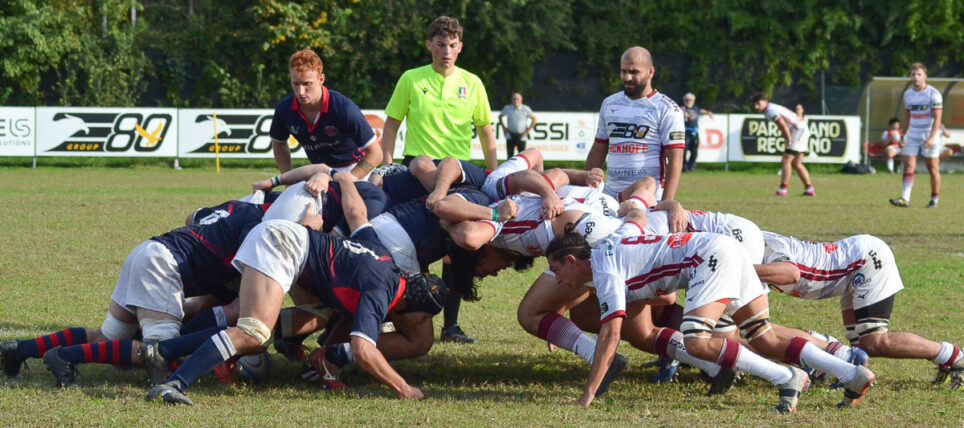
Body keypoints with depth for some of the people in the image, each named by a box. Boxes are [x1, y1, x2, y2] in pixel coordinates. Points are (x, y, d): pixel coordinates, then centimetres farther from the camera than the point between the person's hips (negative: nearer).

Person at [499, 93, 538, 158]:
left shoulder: (525, 109, -7)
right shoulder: (507, 108, -1)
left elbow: (534, 119, 2)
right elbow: (500, 116, 16)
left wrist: (527, 130, -2)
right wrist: (504, 128, 7)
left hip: (521, 135, -1)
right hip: (510, 135, 1)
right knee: (509, 155, -1)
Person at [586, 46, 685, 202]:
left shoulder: (667, 109, -2)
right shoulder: (609, 104, 17)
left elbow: (675, 161, -9)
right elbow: (598, 151, 23)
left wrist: (666, 206, -18)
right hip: (610, 196, 5)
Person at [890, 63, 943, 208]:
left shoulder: (933, 94, -10)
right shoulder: (908, 94, 9)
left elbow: (937, 118, -15)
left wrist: (932, 138, -24)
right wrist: (903, 136, 15)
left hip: (930, 137, -5)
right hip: (913, 136, 5)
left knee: (933, 169, 1)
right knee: (909, 166, -8)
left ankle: (935, 200, 13)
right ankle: (905, 199, -16)